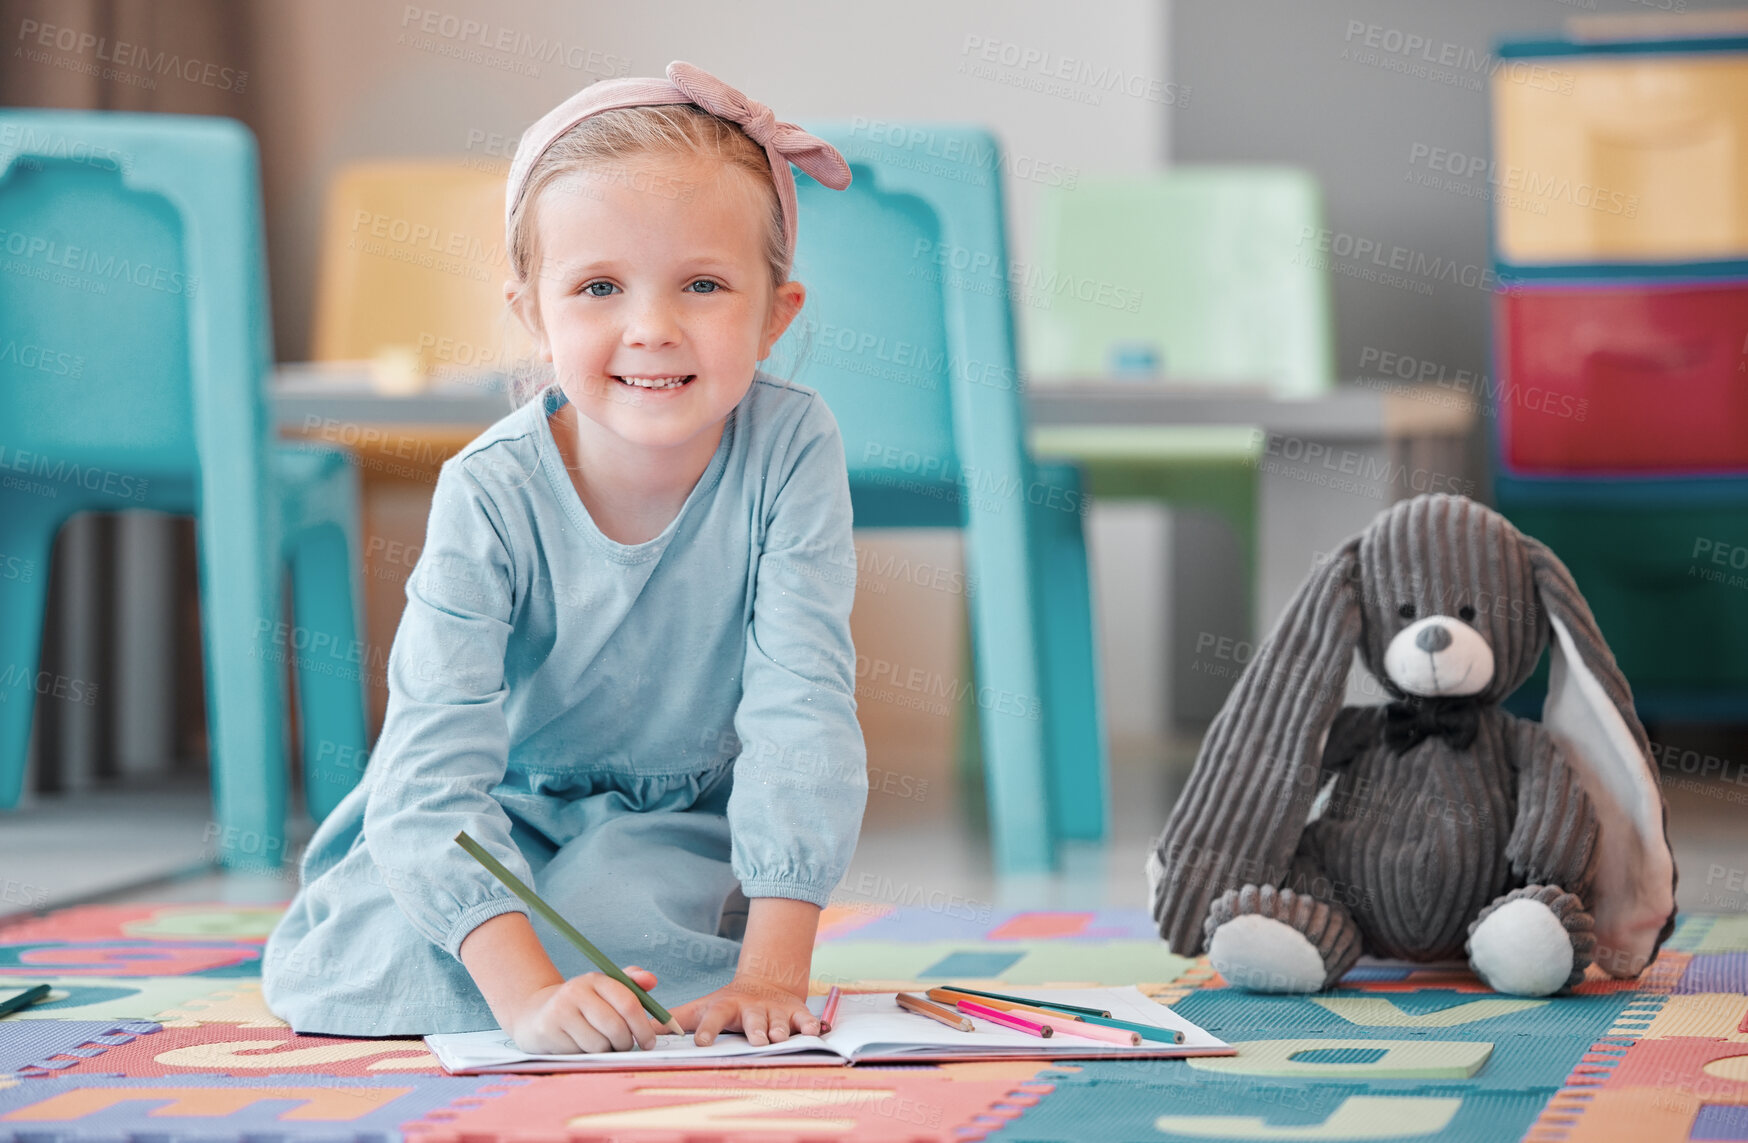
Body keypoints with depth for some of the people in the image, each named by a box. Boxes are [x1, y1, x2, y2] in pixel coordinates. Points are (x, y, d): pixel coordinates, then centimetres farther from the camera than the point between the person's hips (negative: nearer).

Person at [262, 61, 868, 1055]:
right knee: (375, 938, -26)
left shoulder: (791, 450, -23)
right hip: (508, 815, 0)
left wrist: (772, 970, -35)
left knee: (611, 901, -32)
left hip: (683, 823, 0)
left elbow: (802, 709, -25)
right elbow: (432, 772, -34)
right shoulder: (493, 497, -26)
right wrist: (525, 993, -49)